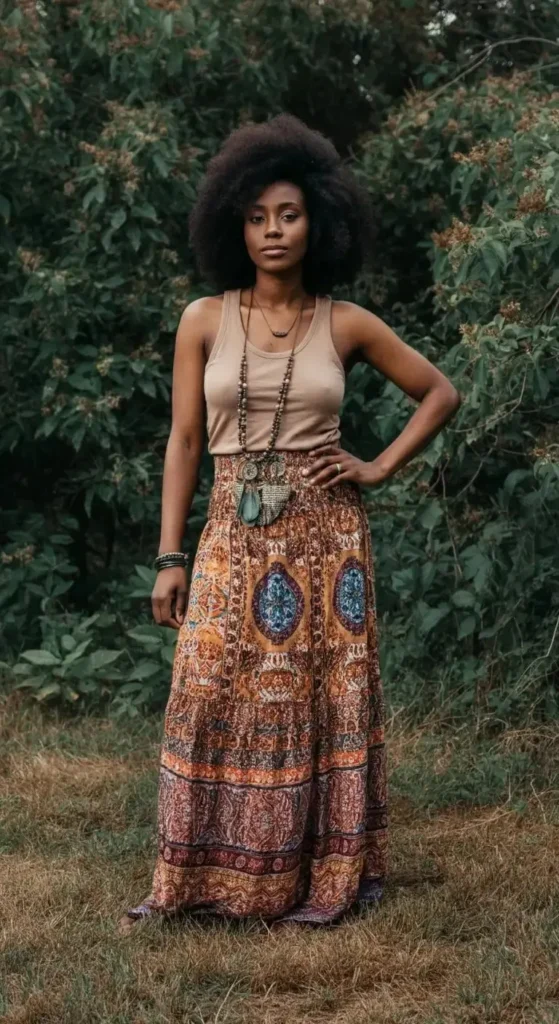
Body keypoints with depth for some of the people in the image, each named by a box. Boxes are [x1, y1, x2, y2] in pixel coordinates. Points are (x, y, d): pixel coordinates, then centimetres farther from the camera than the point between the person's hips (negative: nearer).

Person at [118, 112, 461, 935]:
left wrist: (381, 468, 1)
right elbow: (184, 442, 3)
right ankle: (195, 883, 4)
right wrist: (169, 557, -1)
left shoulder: (348, 325, 0)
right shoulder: (203, 321, 1)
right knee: (211, 704, -5)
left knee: (320, 703, 3)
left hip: (325, 536, 0)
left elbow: (441, 393, 11)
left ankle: (321, 878, 12)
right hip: (234, 537, 0)